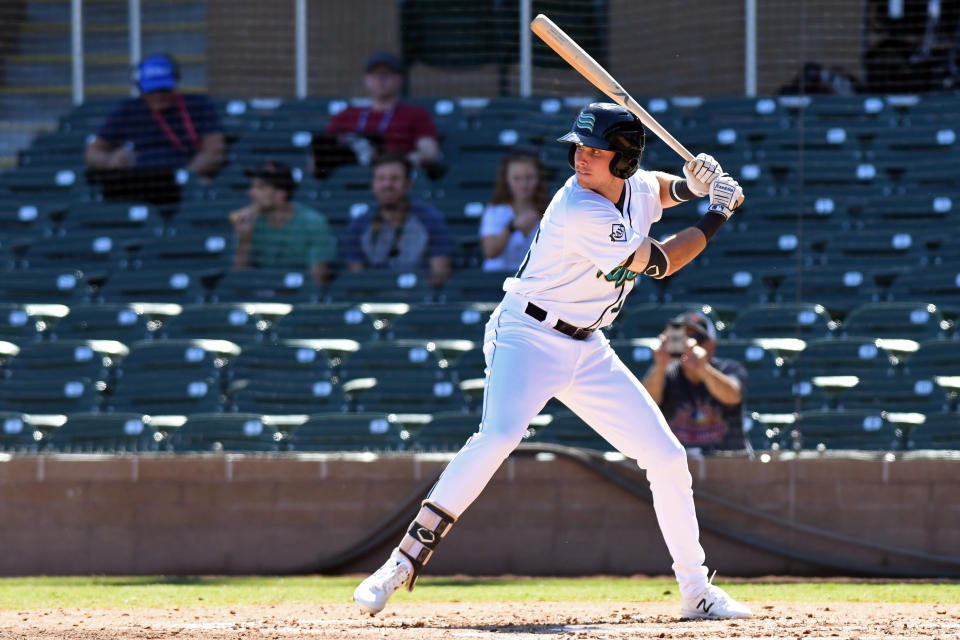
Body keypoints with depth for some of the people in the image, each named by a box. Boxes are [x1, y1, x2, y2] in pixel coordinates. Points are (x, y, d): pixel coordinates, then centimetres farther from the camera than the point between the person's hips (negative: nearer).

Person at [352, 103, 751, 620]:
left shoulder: (636, 186, 0)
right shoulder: (579, 213, -25)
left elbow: (656, 190, 27)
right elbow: (658, 263, -17)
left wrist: (692, 183, 3)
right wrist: (717, 215, -6)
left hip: (588, 351, 8)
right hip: (528, 337, -8)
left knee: (667, 458, 5)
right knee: (497, 437, -33)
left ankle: (695, 590, 19)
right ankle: (403, 562, -28)